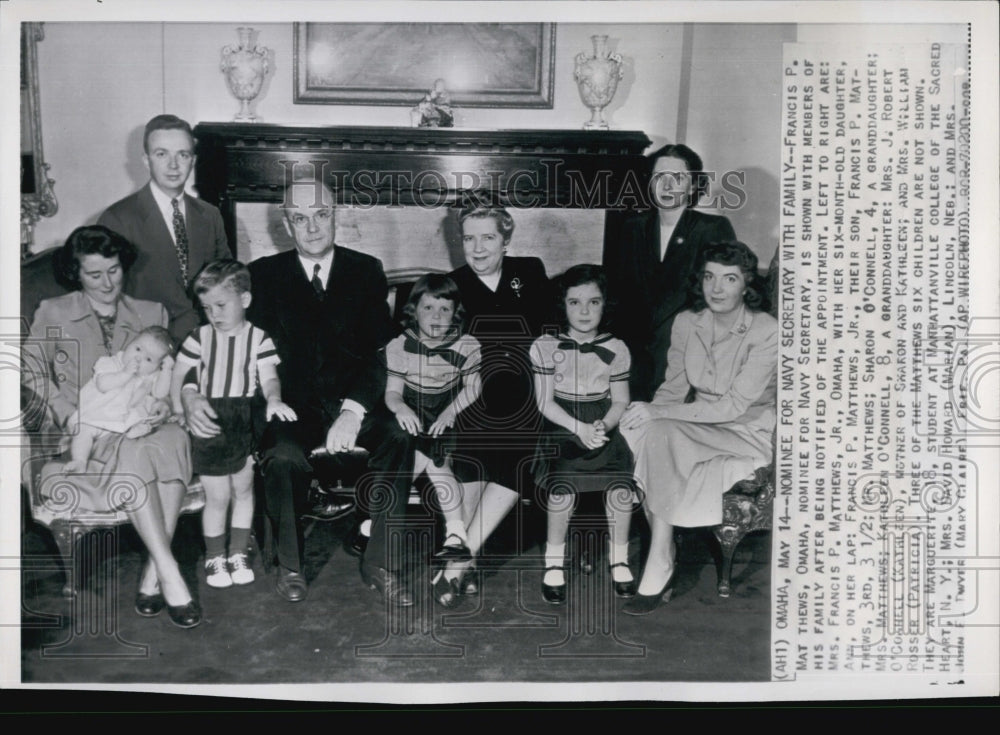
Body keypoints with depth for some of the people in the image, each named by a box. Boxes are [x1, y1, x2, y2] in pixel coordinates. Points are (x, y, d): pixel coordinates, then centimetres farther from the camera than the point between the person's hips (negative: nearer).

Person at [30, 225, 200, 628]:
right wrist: (70, 416, -8)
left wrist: (165, 403, -6)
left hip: (142, 426, 2)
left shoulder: (151, 314, 17)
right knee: (134, 452, -36)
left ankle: (152, 576, -34)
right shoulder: (53, 314, 10)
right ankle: (169, 575, -36)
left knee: (173, 440, -34)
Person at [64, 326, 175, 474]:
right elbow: (103, 385, -20)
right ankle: (79, 463, -26)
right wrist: (126, 374, -25)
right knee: (83, 430, -24)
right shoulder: (111, 363, -4)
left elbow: (160, 393, -8)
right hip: (95, 415, -3)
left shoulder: (151, 376, 6)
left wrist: (166, 370, -13)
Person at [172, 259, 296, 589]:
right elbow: (178, 375, 7)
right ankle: (214, 557, 20)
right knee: (217, 497, 3)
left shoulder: (258, 337, -3)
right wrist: (181, 412, -1)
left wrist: (273, 399, -32)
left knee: (243, 490, 12)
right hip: (208, 422, -1)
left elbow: (269, 377, -12)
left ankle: (238, 553, 27)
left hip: (245, 420, 1)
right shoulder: (200, 338, -1)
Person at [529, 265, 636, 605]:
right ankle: (554, 561, -4)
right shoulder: (545, 347, 1)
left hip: (603, 430, 2)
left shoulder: (615, 349, 6)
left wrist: (603, 425, -13)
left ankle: (619, 558, 3)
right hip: (562, 431, -2)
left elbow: (620, 400, 8)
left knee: (621, 486, -20)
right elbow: (545, 402, -2)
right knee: (563, 487, -26)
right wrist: (580, 428, -15)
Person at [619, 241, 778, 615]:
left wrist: (658, 413, -24)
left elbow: (734, 406, -20)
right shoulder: (687, 322, 3)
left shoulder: (765, 332, -15)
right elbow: (673, 388, 7)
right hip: (697, 430, 6)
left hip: (749, 434, -5)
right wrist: (648, 412, -16)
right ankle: (663, 555, -18)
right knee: (636, 430, -26)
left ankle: (658, 569, -25)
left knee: (661, 435, -32)